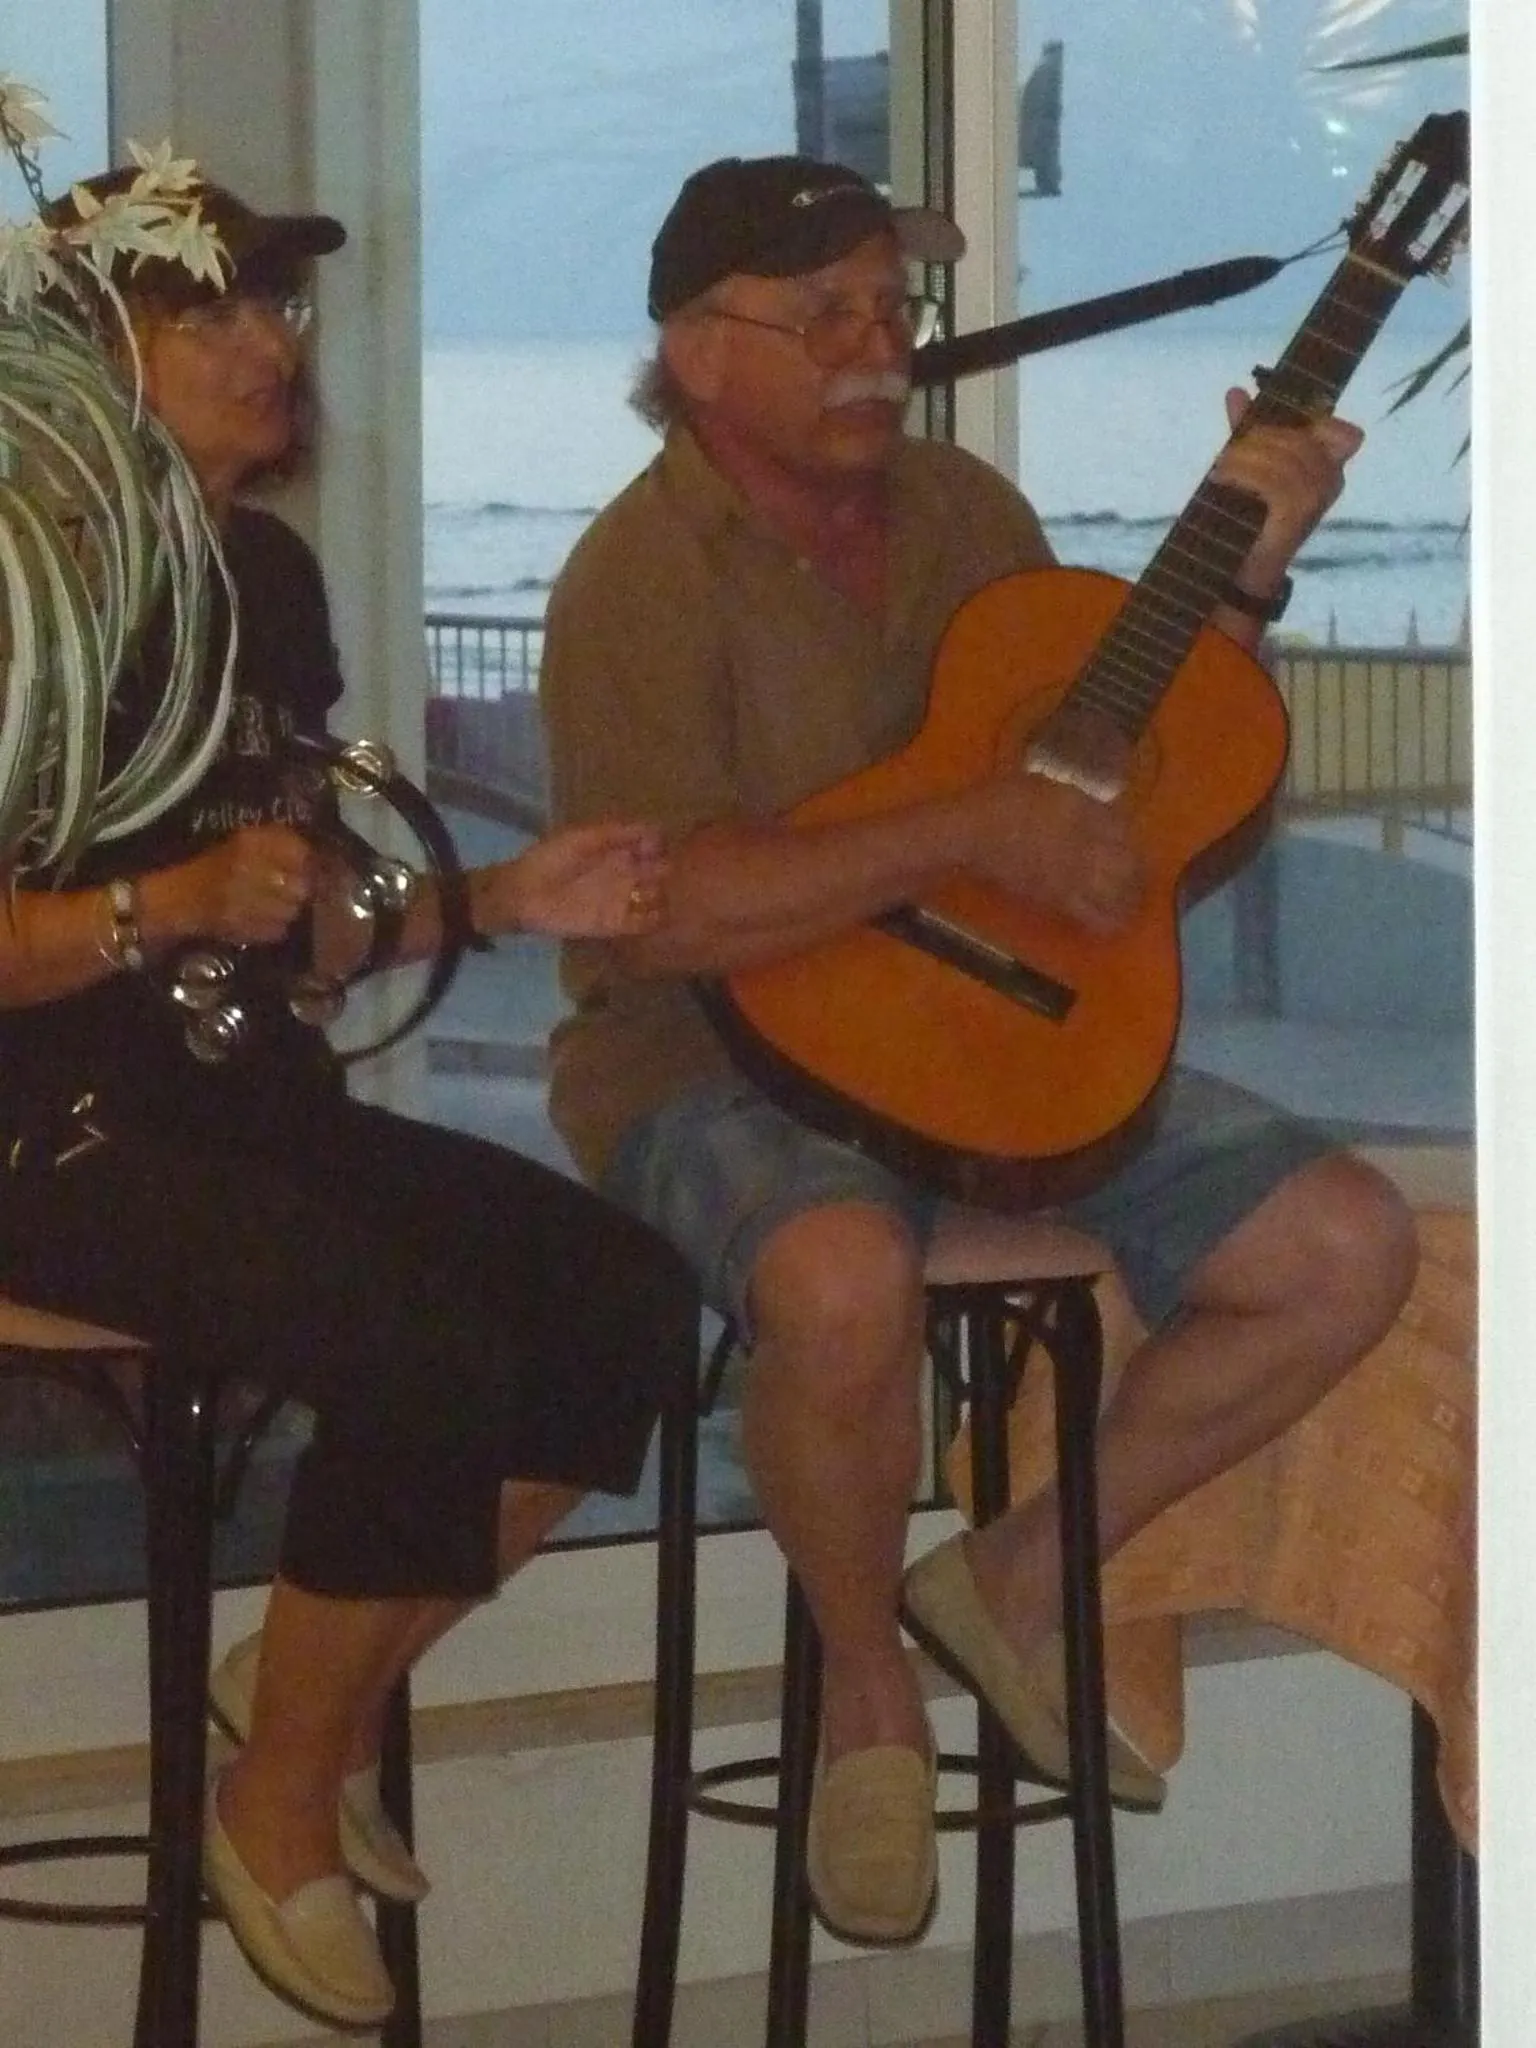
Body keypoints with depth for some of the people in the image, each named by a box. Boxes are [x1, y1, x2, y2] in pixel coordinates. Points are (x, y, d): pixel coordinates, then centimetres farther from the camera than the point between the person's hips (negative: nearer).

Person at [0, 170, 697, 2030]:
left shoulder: (268, 575, 12)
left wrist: (502, 899, 1)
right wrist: (176, 901, -29)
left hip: (262, 1098, 8)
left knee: (627, 1300, -8)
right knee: (422, 1345, -29)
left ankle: (315, 1686, 7)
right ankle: (281, 1809, -7)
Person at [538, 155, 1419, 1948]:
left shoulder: (964, 515, 9)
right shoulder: (647, 575, -13)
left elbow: (1126, 783, 15)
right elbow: (660, 912, -25)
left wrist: (1241, 570, 0)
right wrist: (978, 832, -27)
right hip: (720, 1060, -7)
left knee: (1348, 1247, -7)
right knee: (847, 1276, -40)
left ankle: (1021, 1579, 10)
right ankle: (866, 1686, -10)